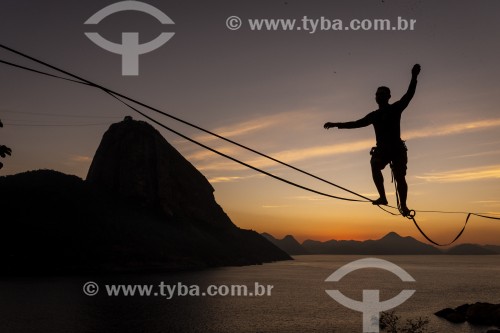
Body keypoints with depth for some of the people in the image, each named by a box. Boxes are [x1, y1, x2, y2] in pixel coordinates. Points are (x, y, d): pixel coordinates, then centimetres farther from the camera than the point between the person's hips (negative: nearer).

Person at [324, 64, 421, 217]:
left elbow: (409, 95, -7)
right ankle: (382, 197, -27)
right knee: (375, 165, -28)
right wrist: (336, 125, 20)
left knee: (399, 177, -11)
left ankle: (403, 205, -5)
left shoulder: (396, 108, 5)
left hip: (397, 148, -2)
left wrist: (414, 77, -20)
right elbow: (357, 123, 22)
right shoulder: (374, 115, 17)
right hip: (381, 149, 3)